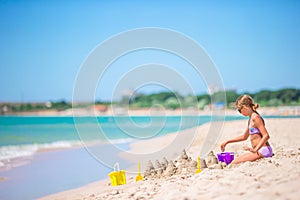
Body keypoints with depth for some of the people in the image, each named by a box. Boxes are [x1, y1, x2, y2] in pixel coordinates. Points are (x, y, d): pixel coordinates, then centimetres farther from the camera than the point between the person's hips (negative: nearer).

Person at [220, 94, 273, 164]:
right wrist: (227, 142, 28)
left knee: (234, 163, -20)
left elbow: (266, 136, -20)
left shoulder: (255, 117, -13)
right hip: (259, 150, 10)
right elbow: (244, 137, 29)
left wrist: (255, 150, -26)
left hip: (262, 150, -10)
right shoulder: (251, 119, 18)